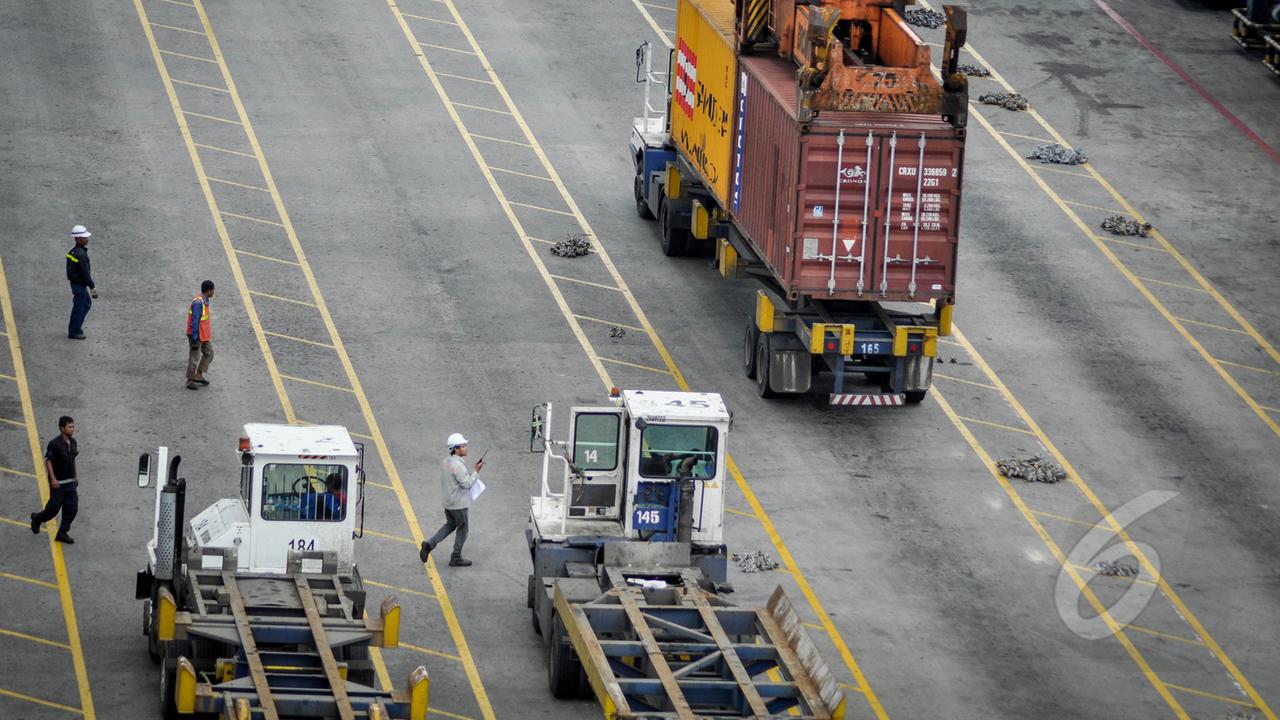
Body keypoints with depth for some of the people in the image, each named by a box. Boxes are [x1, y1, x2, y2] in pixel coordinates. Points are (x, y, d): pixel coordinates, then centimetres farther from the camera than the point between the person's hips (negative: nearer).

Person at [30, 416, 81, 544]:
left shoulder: (73, 442, 4)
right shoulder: (55, 444, -18)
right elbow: (48, 461, -15)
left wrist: (75, 477, 19)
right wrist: (53, 479, -20)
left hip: (70, 482, 6)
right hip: (58, 483, -6)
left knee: (72, 508, 1)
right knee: (54, 508, 3)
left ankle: (62, 533, 11)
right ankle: (37, 518, 32)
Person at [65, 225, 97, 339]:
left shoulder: (74, 251, 6)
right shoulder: (81, 254, -25)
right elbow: (85, 273, -25)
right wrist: (92, 288, -20)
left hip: (74, 282, 10)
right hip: (80, 285, -10)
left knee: (87, 303, 22)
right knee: (79, 307, 3)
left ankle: (75, 327, 28)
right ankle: (73, 332, 15)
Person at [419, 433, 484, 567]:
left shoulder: (445, 462, 5)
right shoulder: (457, 465, -24)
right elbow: (467, 483, -24)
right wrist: (476, 471, -17)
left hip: (447, 501, 8)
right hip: (459, 504, -8)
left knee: (450, 525, 25)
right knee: (462, 530, 8)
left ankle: (430, 544, 10)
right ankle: (456, 558, 18)